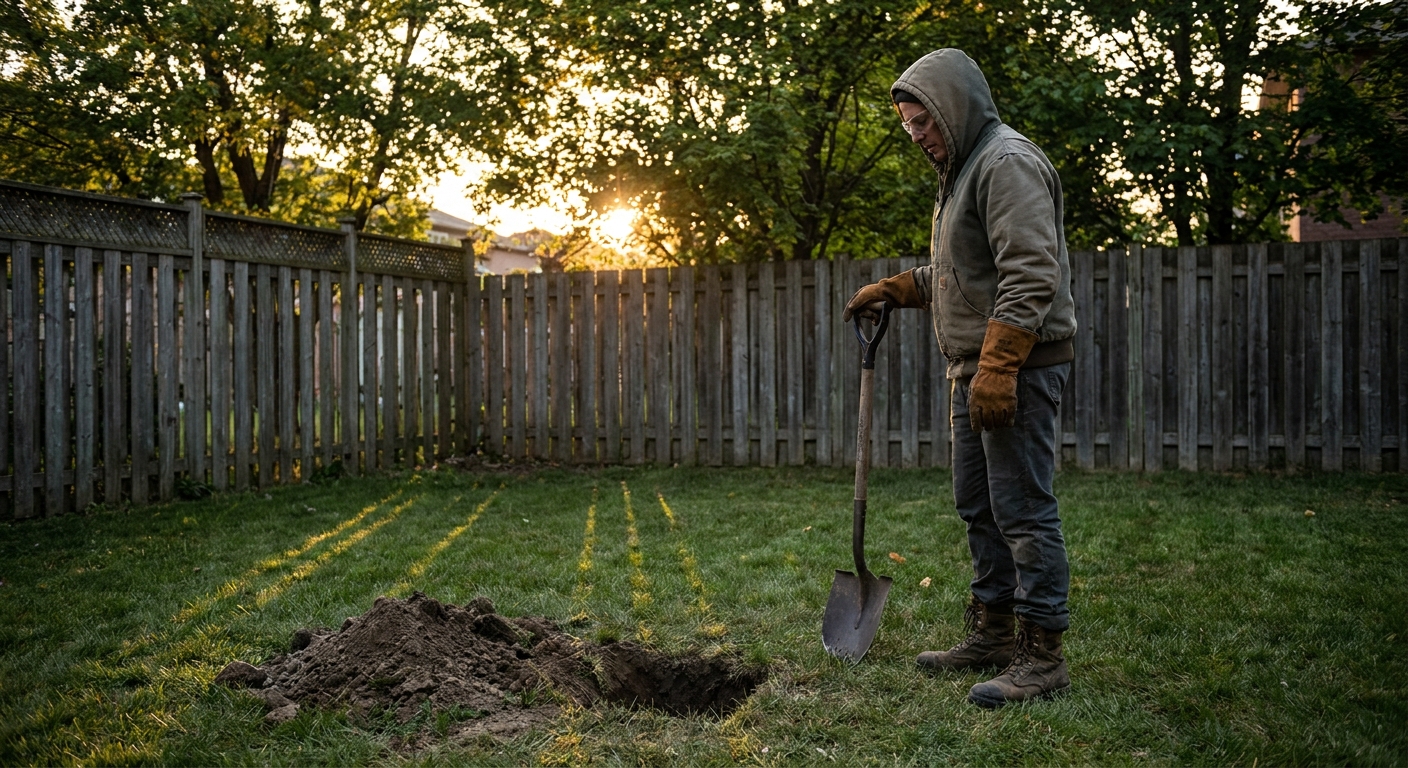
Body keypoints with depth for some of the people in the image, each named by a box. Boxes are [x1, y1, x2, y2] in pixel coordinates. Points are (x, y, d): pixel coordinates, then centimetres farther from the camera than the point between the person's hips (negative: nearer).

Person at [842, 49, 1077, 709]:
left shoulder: (1007, 162, -13)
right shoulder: (960, 171, 21)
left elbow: (1029, 277, -22)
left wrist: (997, 368, -27)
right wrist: (890, 290, 19)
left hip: (1019, 368, -11)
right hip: (977, 370, 11)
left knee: (1022, 510, -8)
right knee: (979, 507, 15)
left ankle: (1042, 656, -1)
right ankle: (992, 634, 25)